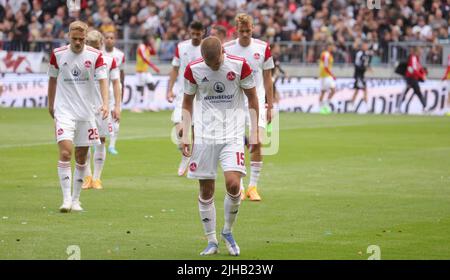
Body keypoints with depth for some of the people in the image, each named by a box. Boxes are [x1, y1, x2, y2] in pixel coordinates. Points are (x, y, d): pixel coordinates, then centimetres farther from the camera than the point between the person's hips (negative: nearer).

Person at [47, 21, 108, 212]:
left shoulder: (95, 55, -4)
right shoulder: (57, 54, -2)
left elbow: (102, 80, -11)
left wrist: (105, 103, -26)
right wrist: (50, 104, 19)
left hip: (86, 112, 1)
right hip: (64, 111, -1)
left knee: (81, 157, 7)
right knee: (65, 152, -16)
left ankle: (75, 199, 20)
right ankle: (66, 199, -15)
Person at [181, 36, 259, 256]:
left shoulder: (239, 65, -7)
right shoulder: (193, 69, -4)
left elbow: (252, 98, 4)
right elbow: (187, 102, 10)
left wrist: (254, 132, 1)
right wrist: (185, 134, 3)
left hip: (233, 134, -1)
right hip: (204, 136, 1)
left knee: (233, 184, -16)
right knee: (206, 190, 1)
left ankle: (228, 232, 9)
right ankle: (211, 242, 14)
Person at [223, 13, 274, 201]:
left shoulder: (263, 48, 1)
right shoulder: (227, 49, -1)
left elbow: (267, 78, 7)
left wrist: (270, 105, 5)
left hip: (257, 101, 0)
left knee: (256, 143, -9)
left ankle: (253, 186, -1)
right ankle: (239, 188, 5)